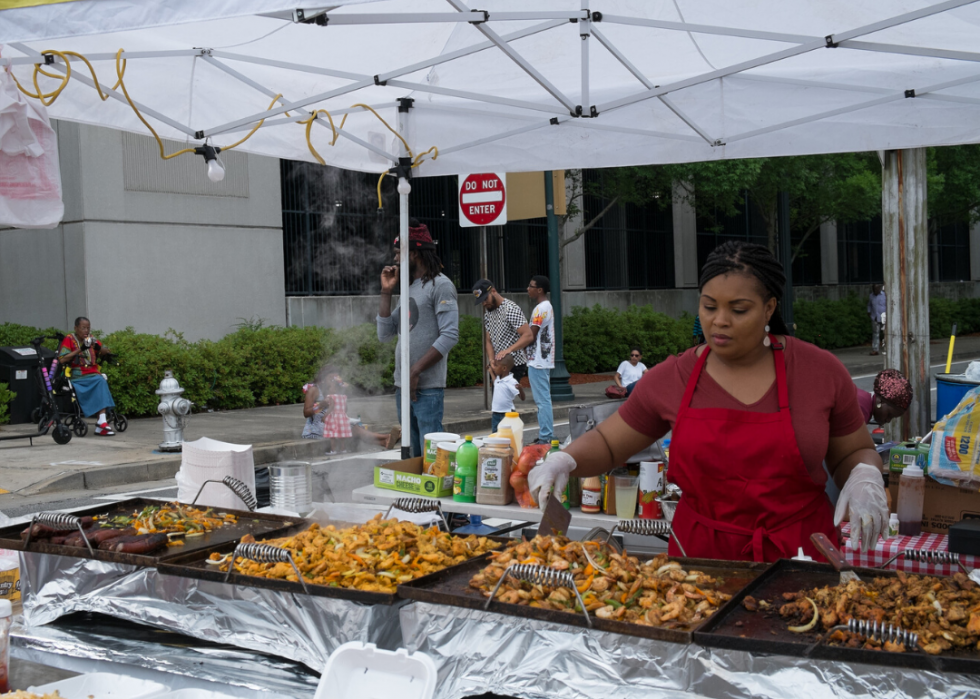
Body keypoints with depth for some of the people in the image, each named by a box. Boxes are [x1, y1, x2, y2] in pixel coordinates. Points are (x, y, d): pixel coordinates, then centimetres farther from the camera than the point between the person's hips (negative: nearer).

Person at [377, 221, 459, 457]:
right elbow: (385, 334, 17)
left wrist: (415, 371, -17)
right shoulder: (408, 289, 19)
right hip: (402, 386, 8)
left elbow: (450, 336, -15)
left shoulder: (441, 285, -5)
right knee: (412, 453, 11)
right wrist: (386, 292, 9)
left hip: (427, 387, -8)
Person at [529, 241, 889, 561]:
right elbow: (605, 443, 7)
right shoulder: (671, 380, -2)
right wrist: (565, 460, -12)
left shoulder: (820, 372, -3)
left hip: (798, 555, -1)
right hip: (699, 553, 1)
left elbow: (855, 451, 9)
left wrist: (865, 477, -12)